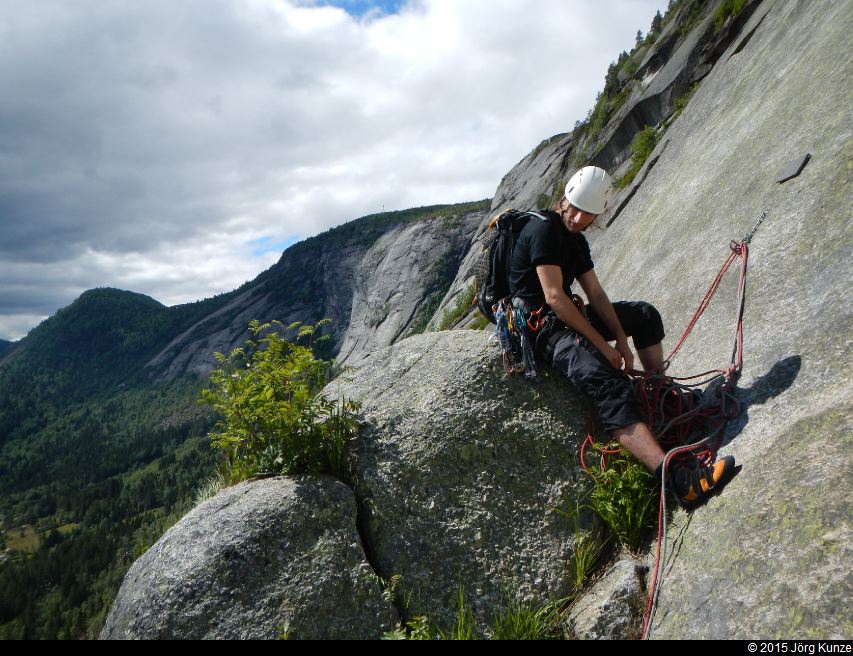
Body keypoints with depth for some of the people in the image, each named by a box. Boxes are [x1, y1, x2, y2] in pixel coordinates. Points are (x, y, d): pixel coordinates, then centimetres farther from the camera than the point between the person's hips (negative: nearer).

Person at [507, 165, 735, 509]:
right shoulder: (543, 229, -16)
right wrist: (603, 345, -20)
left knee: (645, 314, 19)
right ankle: (678, 480, -47)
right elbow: (554, 297, -23)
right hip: (543, 328, -10)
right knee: (606, 381, -33)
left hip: (568, 317, 11)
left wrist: (622, 341, -1)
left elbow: (595, 293, 11)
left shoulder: (576, 239, 14)